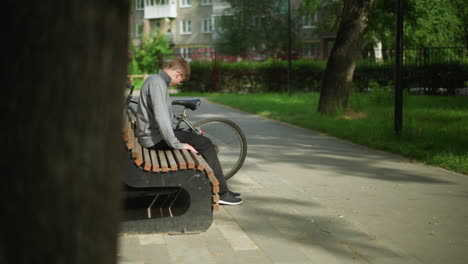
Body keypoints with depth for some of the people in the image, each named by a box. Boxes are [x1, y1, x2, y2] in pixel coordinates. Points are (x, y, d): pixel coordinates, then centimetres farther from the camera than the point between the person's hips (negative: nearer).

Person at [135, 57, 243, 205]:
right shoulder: (157, 83, -19)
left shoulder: (155, 80, 15)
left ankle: (220, 189, 16)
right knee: (205, 144, -12)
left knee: (204, 141, 13)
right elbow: (161, 118, -28)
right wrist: (176, 144, -24)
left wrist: (176, 139, 21)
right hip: (155, 138, -11)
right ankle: (221, 192, -5)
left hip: (154, 134, 11)